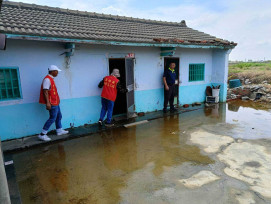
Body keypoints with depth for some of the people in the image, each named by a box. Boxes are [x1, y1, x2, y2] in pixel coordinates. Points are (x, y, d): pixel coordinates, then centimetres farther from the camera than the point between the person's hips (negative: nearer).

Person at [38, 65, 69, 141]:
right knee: (52, 118, -7)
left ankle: (59, 131, 31)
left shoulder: (51, 79, 14)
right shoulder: (47, 79, -17)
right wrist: (47, 103, -29)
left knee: (59, 116, 18)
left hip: (55, 102, 11)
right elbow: (45, 91, -24)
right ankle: (42, 134, 0)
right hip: (52, 103, -11)